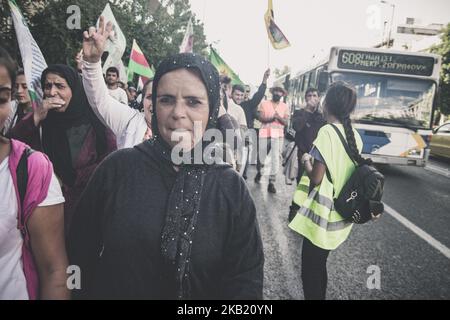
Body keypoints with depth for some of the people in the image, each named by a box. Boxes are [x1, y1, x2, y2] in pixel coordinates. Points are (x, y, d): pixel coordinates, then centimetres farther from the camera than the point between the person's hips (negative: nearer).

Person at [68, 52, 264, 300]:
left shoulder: (231, 188, -15)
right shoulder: (117, 168, -16)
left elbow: (245, 280, -12)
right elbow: (81, 252, -7)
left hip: (201, 291, 0)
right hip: (113, 290, 1)